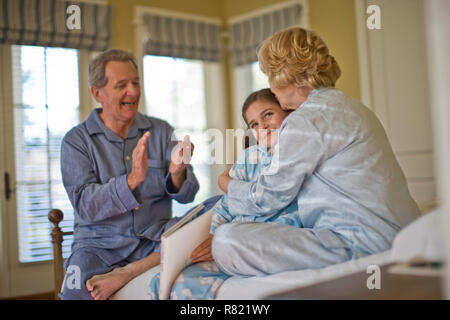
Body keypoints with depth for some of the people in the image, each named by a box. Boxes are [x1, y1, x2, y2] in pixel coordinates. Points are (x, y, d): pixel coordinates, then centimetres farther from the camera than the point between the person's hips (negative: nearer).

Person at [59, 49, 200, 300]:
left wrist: (177, 174, -21)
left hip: (155, 239, 4)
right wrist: (133, 179, -27)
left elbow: (186, 195, 3)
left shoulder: (161, 131, 8)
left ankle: (126, 274, -19)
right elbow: (84, 205, -11)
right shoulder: (76, 140, 2)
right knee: (77, 292, -33)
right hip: (100, 243, -3)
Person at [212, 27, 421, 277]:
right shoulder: (346, 104, 19)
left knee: (226, 240, -19)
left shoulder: (308, 118, -12)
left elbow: (266, 198, -6)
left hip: (360, 245, -11)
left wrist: (229, 184, 15)